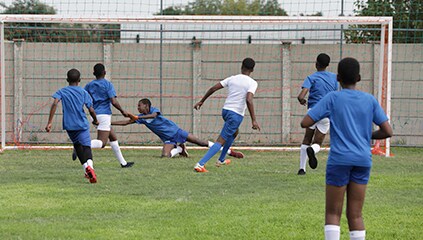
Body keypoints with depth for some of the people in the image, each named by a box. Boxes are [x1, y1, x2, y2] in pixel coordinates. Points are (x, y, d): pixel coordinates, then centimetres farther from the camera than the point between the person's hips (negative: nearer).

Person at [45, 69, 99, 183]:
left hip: (69, 126, 2)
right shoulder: (84, 92, 2)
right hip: (82, 125, -2)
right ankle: (89, 166, -35)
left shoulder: (62, 92, 3)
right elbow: (91, 110, -2)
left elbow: (55, 103, -14)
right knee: (86, 146, -9)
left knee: (77, 146, 22)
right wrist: (95, 120, 19)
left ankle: (86, 168, 17)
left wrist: (49, 122, -15)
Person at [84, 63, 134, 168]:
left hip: (95, 115, 7)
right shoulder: (108, 84, -6)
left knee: (113, 138, 17)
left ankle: (123, 162, 19)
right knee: (101, 143, -14)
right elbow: (114, 102, -14)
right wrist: (122, 111, 0)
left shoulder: (89, 85, 9)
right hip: (104, 114, -7)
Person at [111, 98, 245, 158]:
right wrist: (109, 123, -4)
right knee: (165, 156, -25)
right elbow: (125, 122, 4)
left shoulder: (153, 110, -11)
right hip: (168, 139, 4)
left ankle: (229, 151, -1)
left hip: (176, 131, -4)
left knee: (201, 143, -8)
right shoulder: (141, 118, 4)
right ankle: (179, 149, 10)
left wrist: (137, 118, -43)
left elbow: (153, 115, -36)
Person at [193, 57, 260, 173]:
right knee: (221, 141, -9)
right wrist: (254, 120, -24)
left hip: (225, 110, 7)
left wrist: (201, 101, 15)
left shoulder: (232, 78, 8)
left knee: (234, 133, 34)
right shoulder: (252, 83, -8)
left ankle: (221, 160, 40)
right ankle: (200, 164, -22)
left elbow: (213, 88, 4)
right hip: (236, 114, -7)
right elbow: (249, 100, -23)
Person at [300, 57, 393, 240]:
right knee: (355, 215, 7)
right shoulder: (370, 100, 6)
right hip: (363, 161, 3)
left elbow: (305, 123, -7)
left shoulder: (332, 98, -3)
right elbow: (387, 131, 4)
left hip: (339, 159, -3)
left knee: (332, 213, 3)